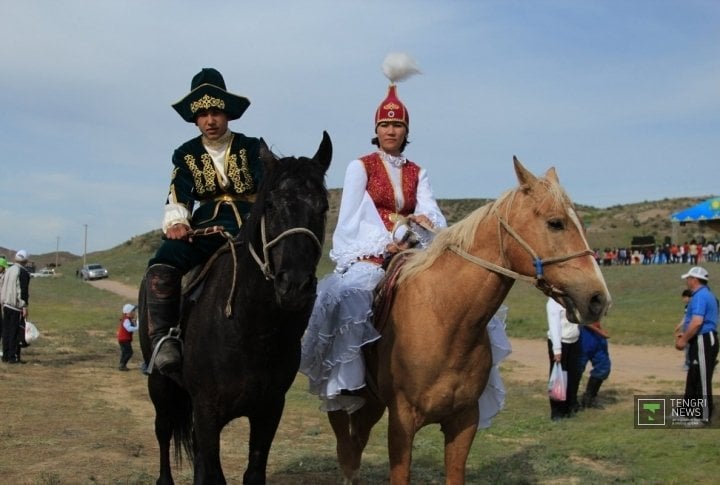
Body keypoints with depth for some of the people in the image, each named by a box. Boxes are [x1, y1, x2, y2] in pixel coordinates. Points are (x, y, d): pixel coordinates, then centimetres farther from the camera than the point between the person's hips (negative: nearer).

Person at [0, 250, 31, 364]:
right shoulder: (23, 273, -11)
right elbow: (23, 291, -17)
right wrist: (25, 307, -15)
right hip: (17, 307, -7)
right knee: (15, 332, -5)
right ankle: (13, 357, -5)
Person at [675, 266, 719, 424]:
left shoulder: (700, 296, -17)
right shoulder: (705, 295, 17)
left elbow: (697, 322, -27)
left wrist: (684, 340, -18)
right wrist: (684, 334, 18)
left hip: (703, 342, -11)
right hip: (701, 341, 11)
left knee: (702, 380, -5)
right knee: (693, 379, 17)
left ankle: (704, 417, 1)